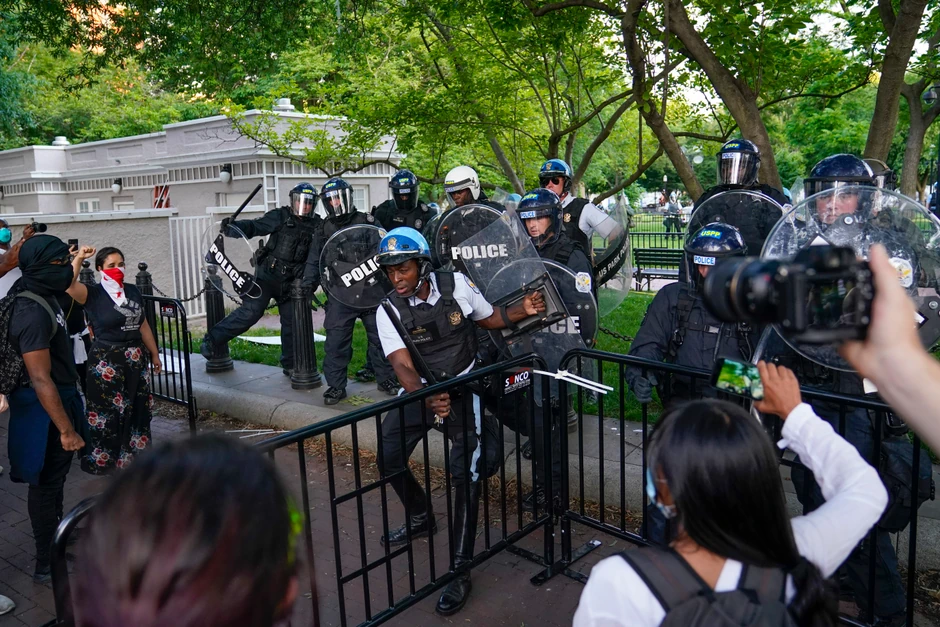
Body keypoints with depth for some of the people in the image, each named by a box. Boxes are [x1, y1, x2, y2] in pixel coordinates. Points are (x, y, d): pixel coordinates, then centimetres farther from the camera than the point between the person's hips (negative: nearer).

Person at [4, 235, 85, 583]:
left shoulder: (43, 297, 2)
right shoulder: (33, 313, -26)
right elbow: (40, 380, -28)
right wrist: (66, 430, -26)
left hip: (59, 397, 10)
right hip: (45, 408, -10)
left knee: (55, 477, 23)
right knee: (46, 482, 2)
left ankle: (57, 539, 41)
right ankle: (47, 564, 16)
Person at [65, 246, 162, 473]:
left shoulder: (133, 290, 8)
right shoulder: (93, 294, -7)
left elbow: (143, 325, 14)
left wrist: (154, 354, 16)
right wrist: (79, 258, -24)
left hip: (136, 359, 5)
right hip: (106, 361, -5)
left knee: (137, 410, 13)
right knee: (108, 412, 1)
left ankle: (135, 456, 29)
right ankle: (105, 461, 17)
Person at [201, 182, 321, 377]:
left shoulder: (317, 226, 6)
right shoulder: (280, 217, -5)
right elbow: (253, 227, -12)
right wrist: (232, 227, -29)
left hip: (291, 281, 4)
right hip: (267, 275, -4)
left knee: (292, 322, 8)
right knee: (250, 312, -15)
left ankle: (290, 365, 20)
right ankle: (211, 339, -3)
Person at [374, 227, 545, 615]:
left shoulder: (457, 285, -11)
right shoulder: (389, 311, -11)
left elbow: (490, 318, 6)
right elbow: (403, 367, -20)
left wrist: (523, 311, -14)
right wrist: (427, 399, -40)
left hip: (462, 389, -2)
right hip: (418, 390, 3)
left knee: (466, 474, -14)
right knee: (389, 461, 1)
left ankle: (459, 571, -4)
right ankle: (421, 519, 32)